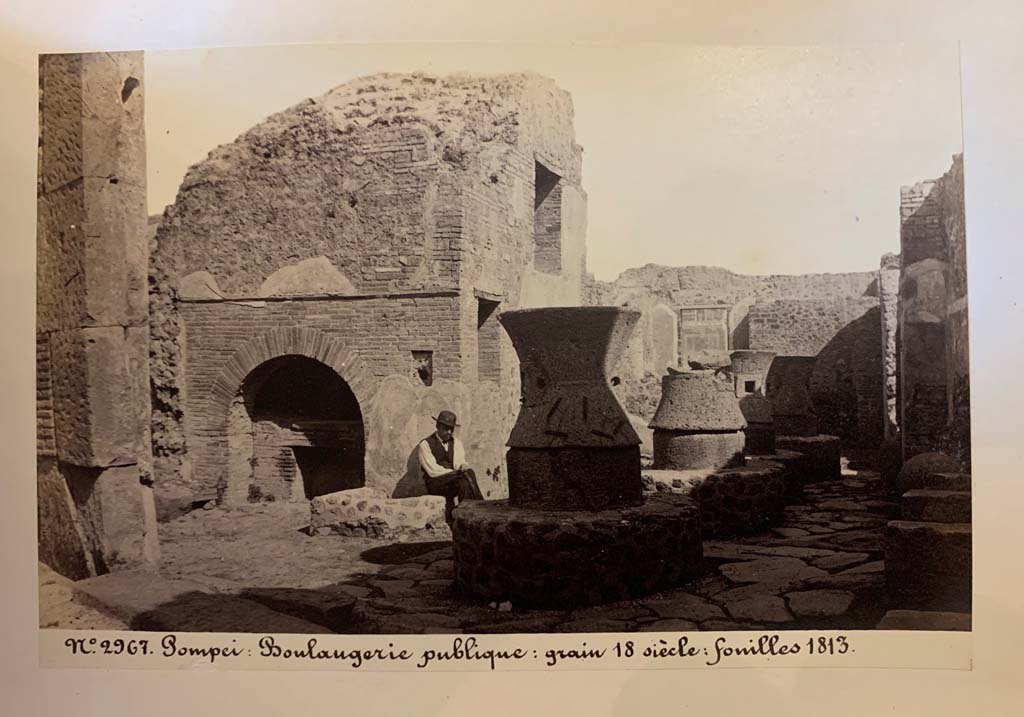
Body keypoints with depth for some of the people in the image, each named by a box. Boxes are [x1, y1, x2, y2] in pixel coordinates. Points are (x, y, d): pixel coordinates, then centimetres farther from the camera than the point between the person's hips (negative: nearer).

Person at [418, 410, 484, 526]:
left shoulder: (456, 443, 13)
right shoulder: (425, 444, -3)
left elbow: (460, 463, 3)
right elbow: (433, 471, -12)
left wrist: (462, 467, -24)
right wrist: (461, 473, -18)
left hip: (455, 480, 4)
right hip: (436, 484, -4)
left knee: (465, 483, -31)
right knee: (467, 475, -28)